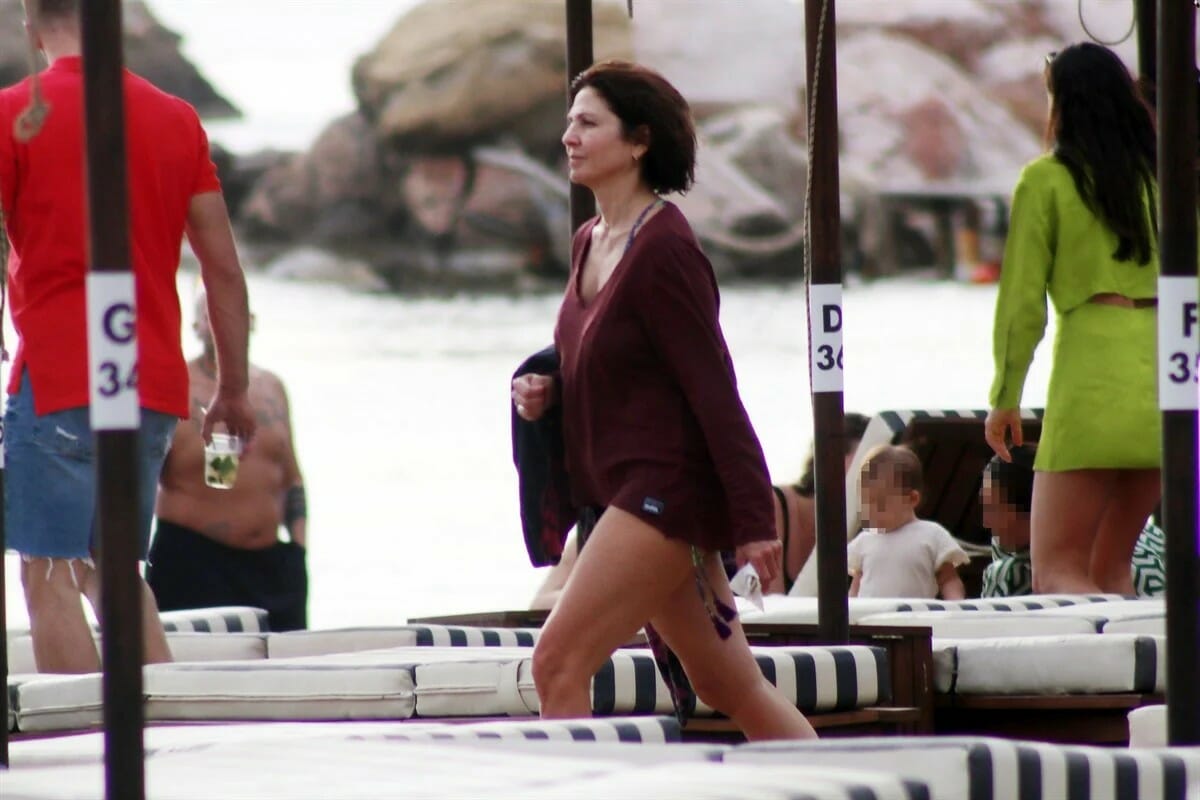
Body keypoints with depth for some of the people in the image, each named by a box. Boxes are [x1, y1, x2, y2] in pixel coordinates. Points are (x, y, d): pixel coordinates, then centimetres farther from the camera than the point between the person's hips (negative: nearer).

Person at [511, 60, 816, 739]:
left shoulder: (664, 249, -15)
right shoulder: (589, 243, 11)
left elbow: (713, 389, -17)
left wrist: (752, 520, -18)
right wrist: (545, 392, 2)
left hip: (667, 489, -10)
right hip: (624, 494, 10)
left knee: (558, 665, -15)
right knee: (735, 690, 14)